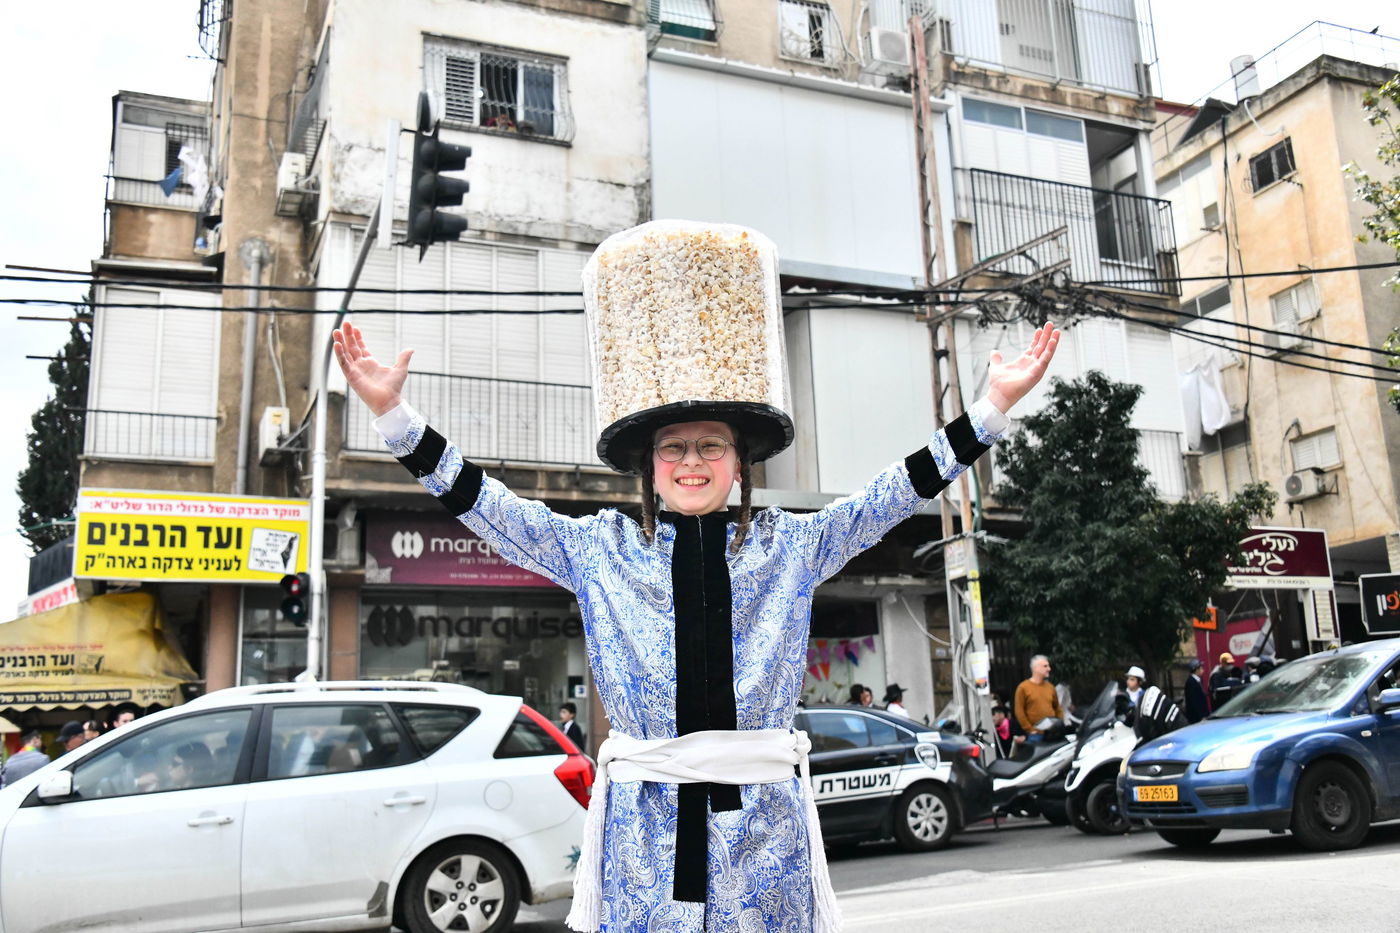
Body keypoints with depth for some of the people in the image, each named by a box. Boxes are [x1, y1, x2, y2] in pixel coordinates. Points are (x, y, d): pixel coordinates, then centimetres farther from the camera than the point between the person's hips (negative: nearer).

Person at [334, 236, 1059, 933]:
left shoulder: (791, 546, 6)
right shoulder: (600, 549, 5)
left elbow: (892, 496, 6)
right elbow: (487, 506, 3)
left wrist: (992, 407, 1)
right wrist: (394, 414, -4)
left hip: (762, 815, 1)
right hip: (644, 818, 0)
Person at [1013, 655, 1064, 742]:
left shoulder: (1050, 687, 13)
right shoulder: (1023, 687, -2)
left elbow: (1058, 708, 19)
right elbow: (1019, 711, -6)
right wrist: (1029, 729, -10)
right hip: (1035, 734, -5)